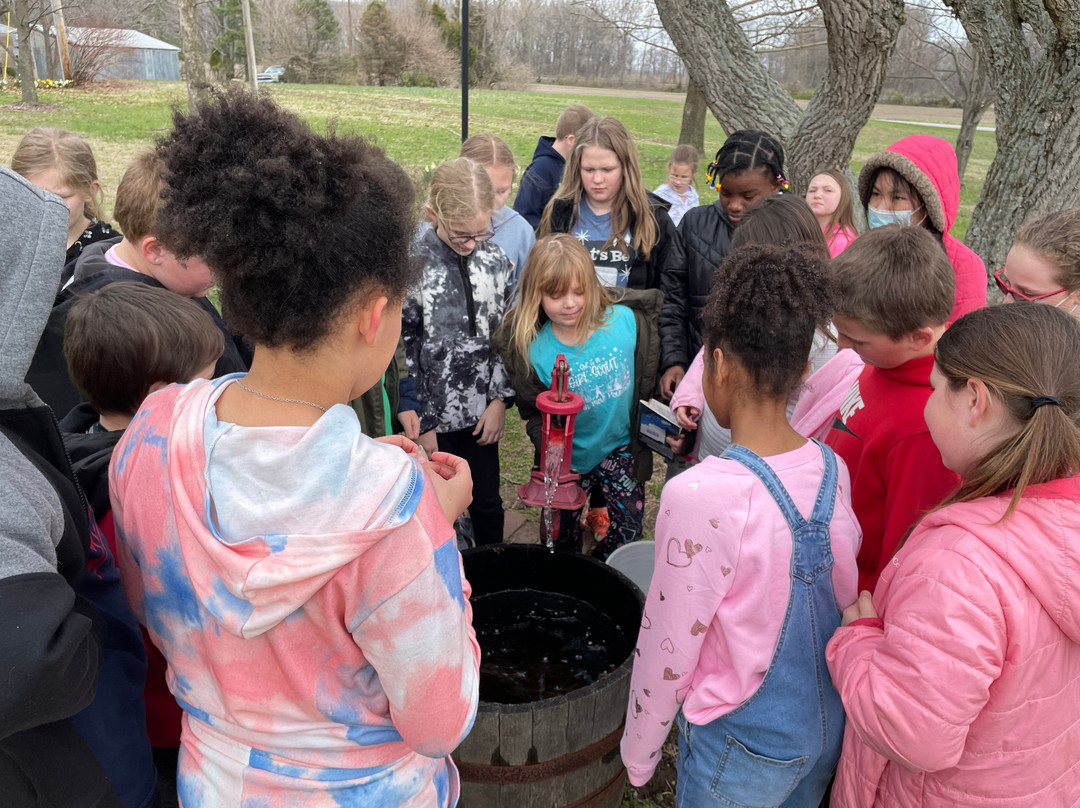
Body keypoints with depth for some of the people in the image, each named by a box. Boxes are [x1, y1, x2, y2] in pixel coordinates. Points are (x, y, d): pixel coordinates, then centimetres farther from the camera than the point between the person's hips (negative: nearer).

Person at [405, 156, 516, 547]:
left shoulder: (495, 259, -2)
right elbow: (401, 350, -12)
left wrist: (500, 399, 1)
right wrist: (419, 422, -9)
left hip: (480, 412, 4)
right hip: (432, 416, -3)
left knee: (487, 505, 17)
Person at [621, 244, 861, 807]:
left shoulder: (700, 497, -31)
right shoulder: (833, 470, -11)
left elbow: (666, 653, -21)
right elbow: (844, 600, 1)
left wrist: (637, 756, -5)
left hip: (742, 748, -5)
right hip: (829, 732, 6)